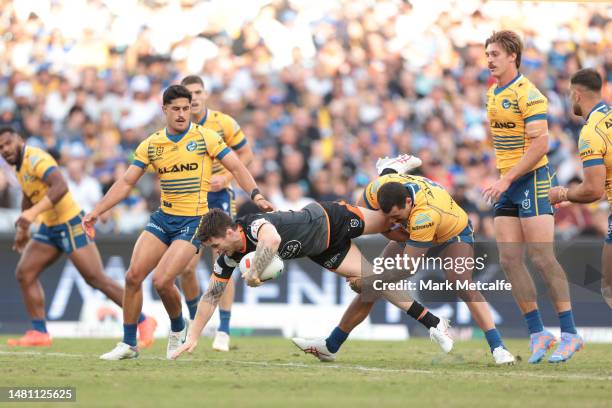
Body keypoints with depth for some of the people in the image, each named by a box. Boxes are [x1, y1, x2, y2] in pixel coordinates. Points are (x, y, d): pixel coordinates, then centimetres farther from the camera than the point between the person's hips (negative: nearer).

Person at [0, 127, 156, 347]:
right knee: (24, 273, 0)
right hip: (49, 228, 10)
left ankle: (143, 322, 0)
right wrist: (22, 230, 32)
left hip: (70, 224, -10)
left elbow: (60, 186, -35)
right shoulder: (20, 165, 11)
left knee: (96, 279, -9)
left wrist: (33, 213, -42)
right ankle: (39, 332, 4)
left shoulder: (35, 158, -19)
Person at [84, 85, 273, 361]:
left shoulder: (205, 138, -4)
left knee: (162, 281, -17)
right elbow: (126, 182, 9)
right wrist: (96, 212, 3)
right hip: (163, 217, 5)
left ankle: (178, 328, 13)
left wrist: (256, 195, -19)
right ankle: (128, 344, 9)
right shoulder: (151, 144, 6)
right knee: (133, 276, -6)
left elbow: (236, 168, -4)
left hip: (193, 220, -5)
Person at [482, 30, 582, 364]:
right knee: (509, 260, 1)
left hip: (531, 180, -8)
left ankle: (569, 332, -6)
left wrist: (507, 179, -22)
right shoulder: (492, 94, 13)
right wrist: (503, 178, 17)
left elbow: (540, 143, -20)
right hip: (507, 184, 8)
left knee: (542, 257, -11)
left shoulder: (528, 94, -14)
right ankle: (537, 333, 6)